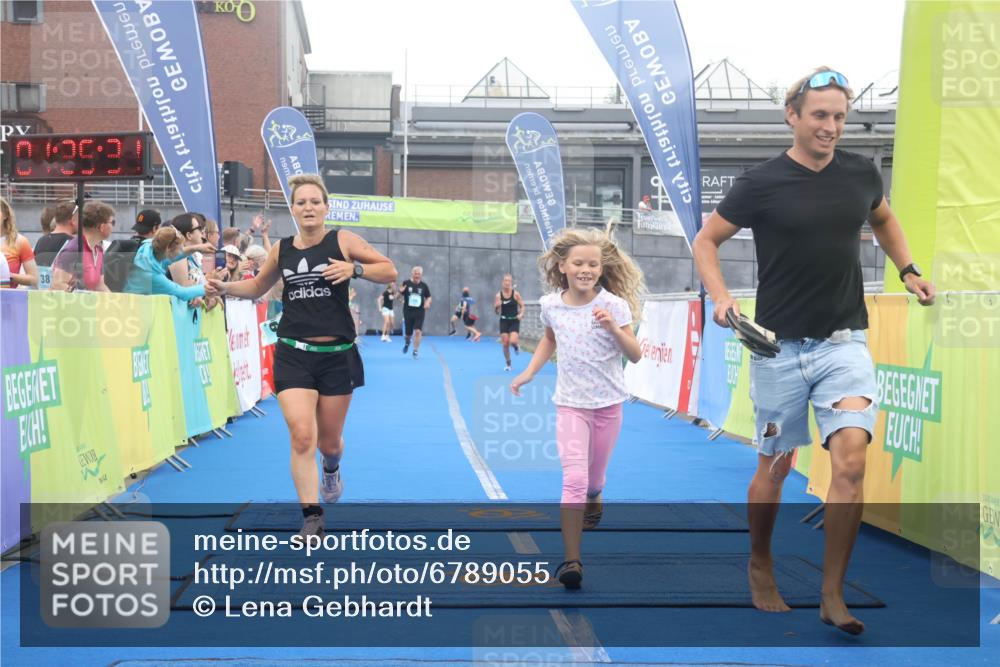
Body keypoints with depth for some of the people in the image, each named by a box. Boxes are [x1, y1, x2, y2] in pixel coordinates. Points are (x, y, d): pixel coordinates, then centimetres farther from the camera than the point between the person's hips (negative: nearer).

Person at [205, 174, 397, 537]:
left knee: (329, 441, 11)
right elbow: (258, 286, 23)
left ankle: (331, 469, 50)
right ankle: (311, 517, -5)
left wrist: (355, 268, -19)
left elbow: (390, 271, -2)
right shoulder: (281, 249, 6)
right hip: (293, 355, 1)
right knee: (302, 435, -16)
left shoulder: (343, 240, -3)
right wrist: (227, 288, 4)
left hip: (337, 356, -1)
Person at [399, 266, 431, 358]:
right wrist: (400, 292, -22)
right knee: (408, 333, 7)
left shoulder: (423, 285, 1)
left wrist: (427, 302, -11)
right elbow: (399, 296, 1)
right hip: (408, 312, 0)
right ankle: (407, 343, 43)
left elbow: (428, 297, 11)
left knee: (418, 331, -14)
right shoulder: (406, 283, -3)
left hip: (419, 312, 0)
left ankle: (415, 351, -2)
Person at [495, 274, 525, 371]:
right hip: (504, 321, 2)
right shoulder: (499, 295, -2)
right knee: (505, 344, 1)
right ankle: (507, 363, 18)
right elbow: (497, 312, 3)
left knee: (513, 341, -19)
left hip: (514, 321, -2)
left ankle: (516, 346, 20)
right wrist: (497, 307, -19)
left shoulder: (516, 294, -6)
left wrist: (521, 314, -18)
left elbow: (522, 306, 1)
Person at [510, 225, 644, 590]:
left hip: (608, 403, 0)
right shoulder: (551, 304, -3)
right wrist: (528, 373, 12)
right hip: (570, 403, 0)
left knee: (594, 477, 16)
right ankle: (571, 560, -13)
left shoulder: (613, 305, -11)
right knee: (574, 479, -15)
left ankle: (593, 503, 53)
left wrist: (613, 327, -27)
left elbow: (635, 355, -12)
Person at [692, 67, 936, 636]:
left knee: (851, 460, -13)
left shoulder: (862, 173, 3)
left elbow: (884, 219, 25)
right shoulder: (762, 183, -7)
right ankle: (760, 566, 33)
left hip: (845, 341, 2)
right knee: (776, 465, 9)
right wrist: (721, 297, -14)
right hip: (779, 346, -2)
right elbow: (706, 240, 1)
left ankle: (833, 595, -1)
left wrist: (909, 270, 13)